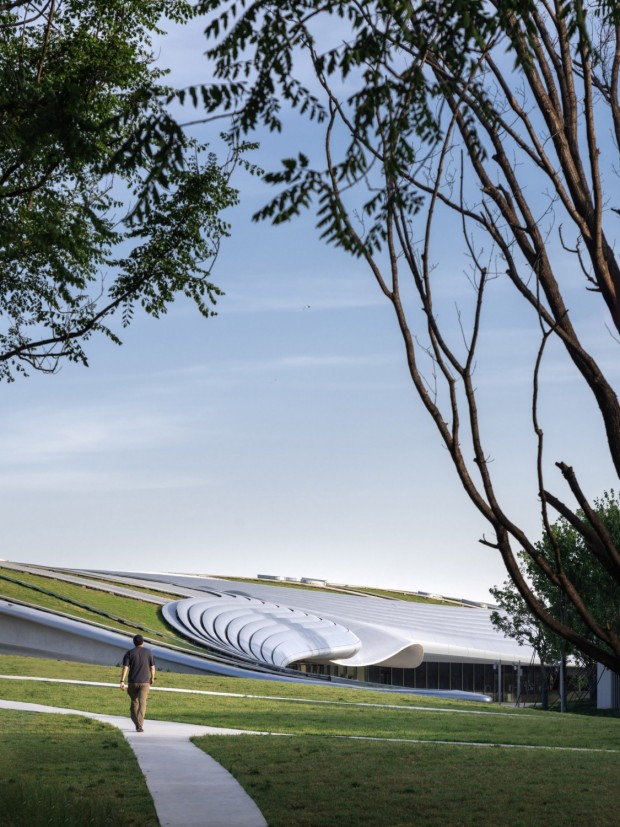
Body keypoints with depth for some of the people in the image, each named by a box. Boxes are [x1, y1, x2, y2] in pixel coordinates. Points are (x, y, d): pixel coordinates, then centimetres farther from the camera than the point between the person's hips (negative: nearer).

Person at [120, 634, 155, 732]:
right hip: (144, 683, -1)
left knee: (134, 703, 20)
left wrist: (122, 682, -15)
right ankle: (139, 725, -24)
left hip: (132, 682, 1)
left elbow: (125, 668, -11)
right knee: (142, 704, -7)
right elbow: (152, 668, 4)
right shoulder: (148, 652, 1)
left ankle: (136, 723, 29)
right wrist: (152, 678, 21)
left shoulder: (129, 653, -1)